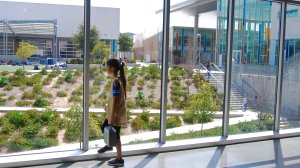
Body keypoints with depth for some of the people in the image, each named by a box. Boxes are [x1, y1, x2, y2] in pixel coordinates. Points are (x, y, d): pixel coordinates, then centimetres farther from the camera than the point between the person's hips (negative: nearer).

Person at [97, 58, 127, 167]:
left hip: (116, 114, -9)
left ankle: (119, 159, 17)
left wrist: (111, 117, -20)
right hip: (116, 112, 9)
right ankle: (109, 145, 49)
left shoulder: (116, 82, -23)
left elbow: (115, 101, -24)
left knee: (115, 135, 3)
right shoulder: (119, 79, 5)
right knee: (104, 127, 25)